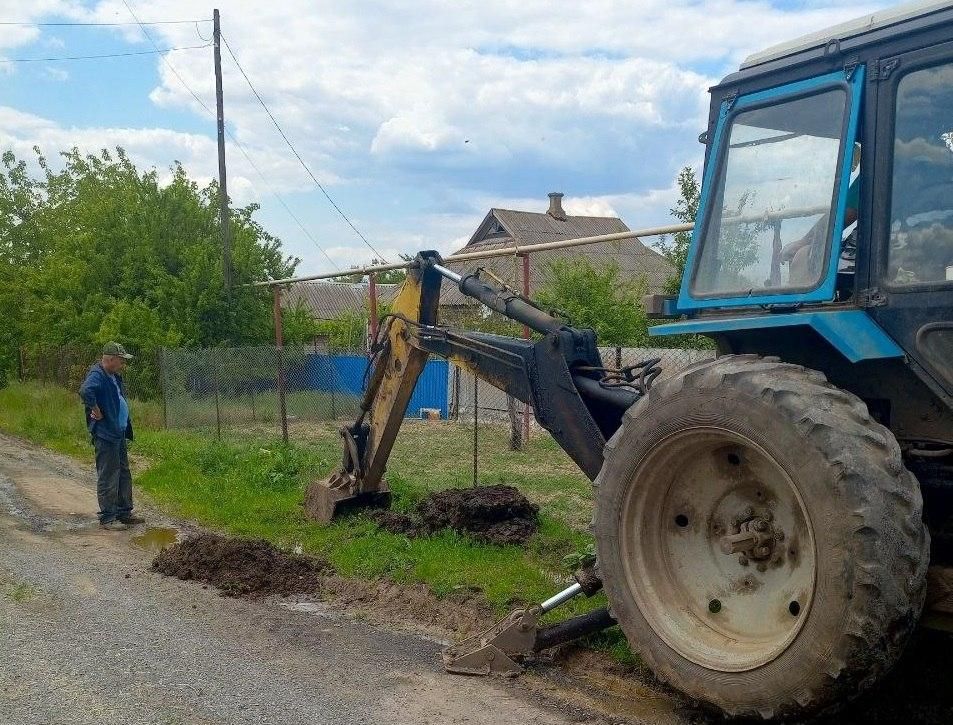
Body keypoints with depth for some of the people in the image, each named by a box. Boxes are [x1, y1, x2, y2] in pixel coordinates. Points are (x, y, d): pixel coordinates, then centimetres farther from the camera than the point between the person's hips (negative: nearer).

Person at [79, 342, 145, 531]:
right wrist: (96, 411, -26)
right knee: (108, 477, -4)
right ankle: (107, 518, 3)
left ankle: (124, 513, 27)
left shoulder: (114, 376, 14)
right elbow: (85, 391, -38)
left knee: (124, 474, 16)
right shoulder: (97, 375, -16)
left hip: (119, 433, 10)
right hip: (105, 435, -10)